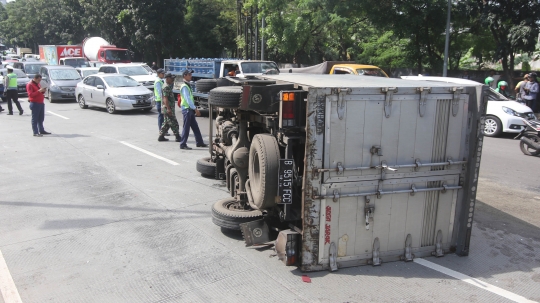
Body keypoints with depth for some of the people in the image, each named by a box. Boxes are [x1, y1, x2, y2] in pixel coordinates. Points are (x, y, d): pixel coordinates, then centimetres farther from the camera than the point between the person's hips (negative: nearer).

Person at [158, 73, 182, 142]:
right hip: (167, 108, -11)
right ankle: (178, 137, -2)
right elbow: (165, 98, -23)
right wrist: (168, 108, -26)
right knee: (174, 123, -6)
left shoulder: (169, 86, 16)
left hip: (169, 108, 11)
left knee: (166, 123, 14)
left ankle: (161, 137, 17)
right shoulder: (166, 87, -16)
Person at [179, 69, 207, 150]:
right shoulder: (184, 86, -14)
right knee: (186, 127, -6)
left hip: (190, 109, 10)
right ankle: (183, 145, 0)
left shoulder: (187, 85, 17)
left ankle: (199, 142, 19)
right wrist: (195, 109, -20)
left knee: (195, 127, 12)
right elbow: (188, 99, -20)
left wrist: (194, 109, 16)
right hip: (186, 109, -10)